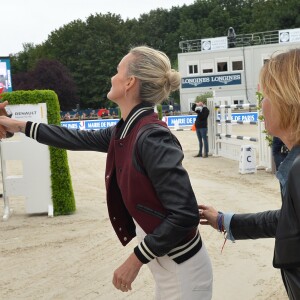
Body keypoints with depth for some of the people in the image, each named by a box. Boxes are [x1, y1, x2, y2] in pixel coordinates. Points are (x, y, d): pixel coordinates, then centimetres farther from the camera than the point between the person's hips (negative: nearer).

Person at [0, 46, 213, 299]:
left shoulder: (152, 137, -23)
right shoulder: (125, 132, 2)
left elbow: (184, 215, -26)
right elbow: (79, 139, 18)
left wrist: (135, 259, -18)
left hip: (182, 272, -8)